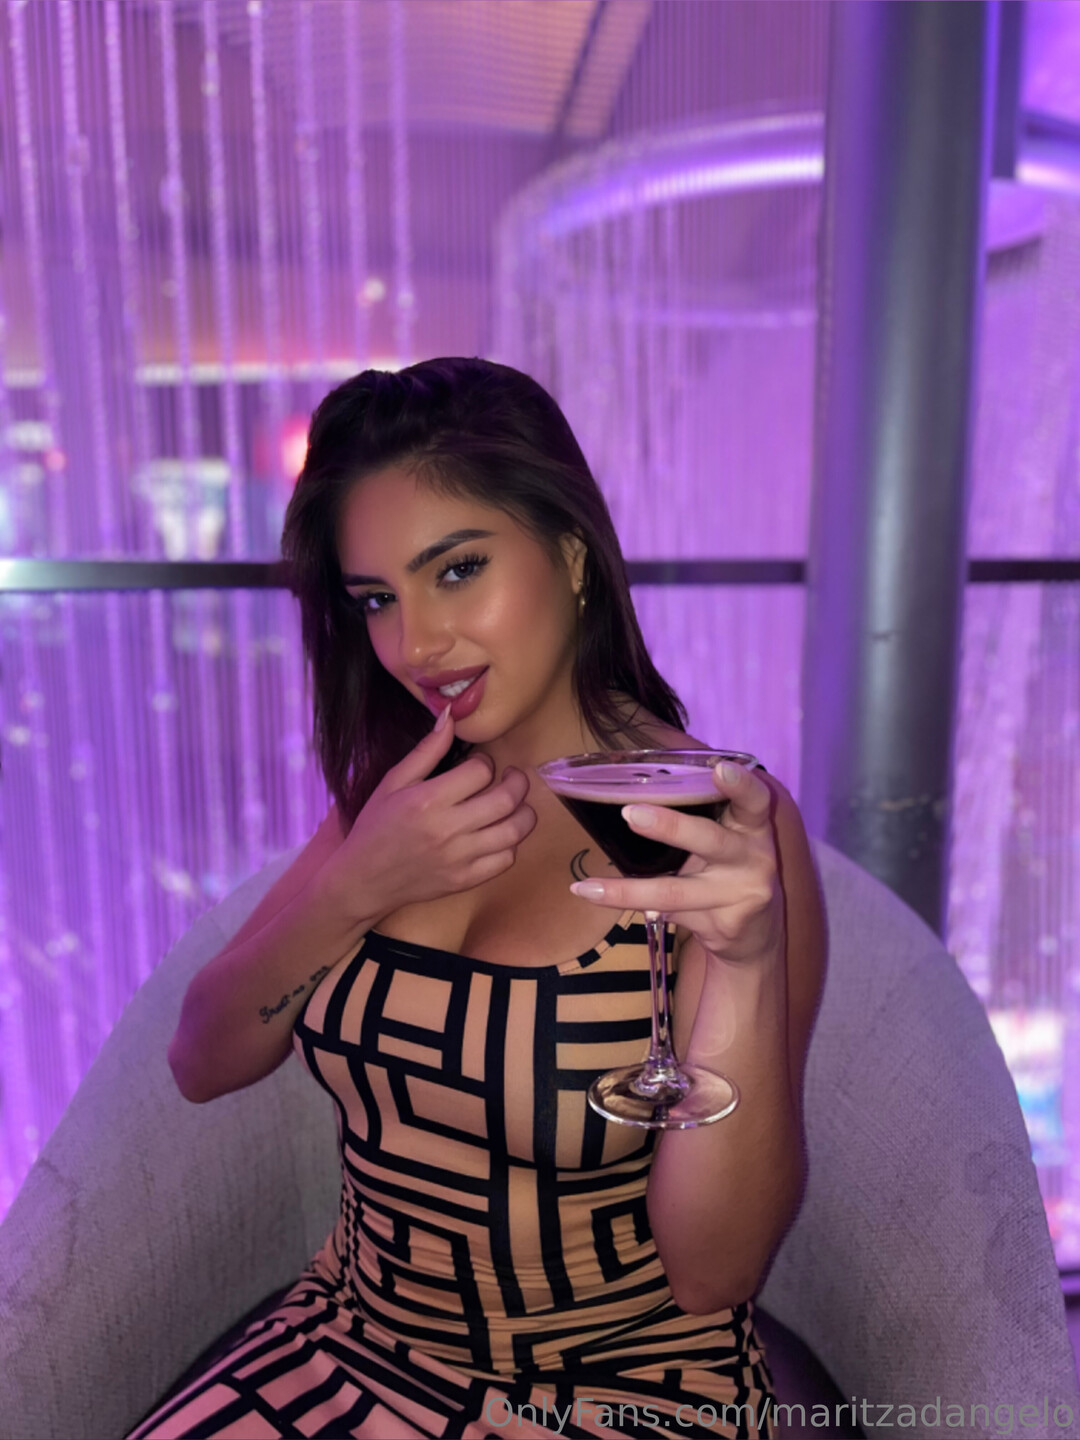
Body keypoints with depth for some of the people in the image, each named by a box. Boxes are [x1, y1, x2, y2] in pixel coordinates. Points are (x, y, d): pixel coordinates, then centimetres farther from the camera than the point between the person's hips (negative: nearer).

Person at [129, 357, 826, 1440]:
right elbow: (203, 1065, -4)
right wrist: (354, 886, -19)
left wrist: (747, 963, -33)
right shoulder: (394, 793, -2)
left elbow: (712, 1275, -18)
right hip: (356, 1342, 3)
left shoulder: (724, 823, -18)